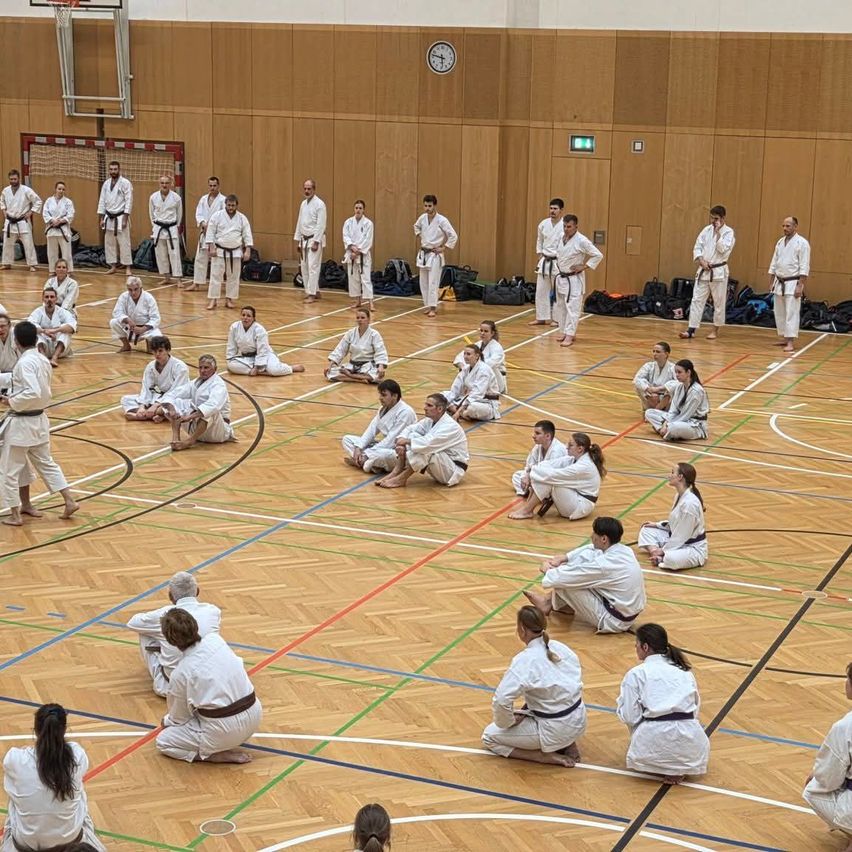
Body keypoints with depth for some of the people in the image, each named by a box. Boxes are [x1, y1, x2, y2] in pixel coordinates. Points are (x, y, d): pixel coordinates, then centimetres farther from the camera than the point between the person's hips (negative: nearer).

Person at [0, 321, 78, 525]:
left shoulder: (24, 363, -22)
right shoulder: (43, 360, 4)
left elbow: (33, 393, -31)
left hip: (20, 422, -8)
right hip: (39, 420, 8)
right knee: (46, 462, 21)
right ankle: (69, 502, 19)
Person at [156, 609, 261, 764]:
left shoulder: (179, 675, -14)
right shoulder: (216, 640, -2)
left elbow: (179, 718, 2)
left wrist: (167, 721, 27)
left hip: (225, 731, -6)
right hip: (254, 716, 6)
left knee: (163, 741, 11)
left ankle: (219, 755, 0)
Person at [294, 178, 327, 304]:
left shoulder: (319, 204, -13)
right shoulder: (303, 203, 12)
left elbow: (321, 225, -17)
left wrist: (316, 242, -20)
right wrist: (298, 240, 14)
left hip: (314, 239, -8)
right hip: (305, 240, 8)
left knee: (313, 267, -11)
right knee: (304, 267, 10)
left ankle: (312, 294, -9)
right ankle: (315, 291, 19)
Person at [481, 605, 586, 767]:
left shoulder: (525, 661, -22)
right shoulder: (561, 648, 0)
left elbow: (501, 700, -30)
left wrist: (508, 722, -8)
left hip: (554, 729, -7)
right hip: (579, 722, 7)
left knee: (489, 737, 9)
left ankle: (548, 756, -2)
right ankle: (567, 744, 15)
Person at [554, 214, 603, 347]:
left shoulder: (581, 241, -18)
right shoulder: (561, 238, 4)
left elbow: (598, 255, -16)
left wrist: (584, 267, -16)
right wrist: (559, 264, 10)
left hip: (574, 280, -8)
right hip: (561, 277, 8)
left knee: (572, 307, -9)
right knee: (561, 306, 14)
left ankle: (569, 336, -11)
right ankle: (564, 332, 25)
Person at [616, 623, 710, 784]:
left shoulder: (636, 674, 3)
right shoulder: (685, 671, 17)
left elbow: (629, 716, 1)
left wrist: (621, 701, 21)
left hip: (655, 738, -3)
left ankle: (664, 768, 4)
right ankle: (681, 769, 7)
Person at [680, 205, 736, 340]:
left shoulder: (728, 232, -6)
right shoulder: (707, 230, 7)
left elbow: (723, 249, -19)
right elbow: (697, 247, 6)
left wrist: (718, 233, -17)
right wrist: (701, 261, -9)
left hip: (719, 272, -4)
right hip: (703, 270, 4)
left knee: (719, 303, 4)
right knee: (697, 300, -2)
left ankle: (716, 330, 18)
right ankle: (691, 330, -2)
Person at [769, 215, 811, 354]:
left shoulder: (802, 243, -10)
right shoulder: (780, 242, 10)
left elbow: (804, 267, -14)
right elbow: (774, 264, 15)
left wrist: (800, 286, -18)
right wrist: (771, 282, 13)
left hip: (793, 283, -7)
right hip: (779, 283, 7)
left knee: (791, 313, -10)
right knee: (779, 312, 11)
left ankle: (791, 343, -11)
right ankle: (784, 338, 22)